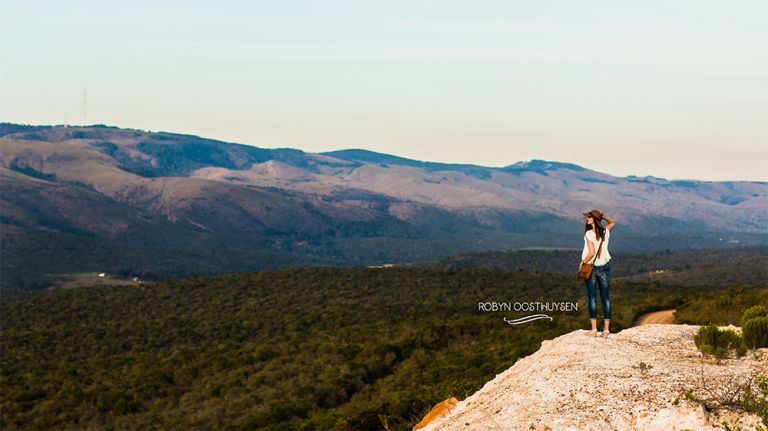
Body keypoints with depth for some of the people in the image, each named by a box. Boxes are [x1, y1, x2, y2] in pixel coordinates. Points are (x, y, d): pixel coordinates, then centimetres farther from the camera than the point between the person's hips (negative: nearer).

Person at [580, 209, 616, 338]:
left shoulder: (589, 234, -15)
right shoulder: (606, 232, 2)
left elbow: (591, 253, -21)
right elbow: (612, 222, 25)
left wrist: (582, 262, -6)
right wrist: (603, 216, 7)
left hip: (591, 267, -4)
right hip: (604, 267, 4)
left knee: (592, 298, 1)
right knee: (605, 298, 7)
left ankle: (594, 329, -1)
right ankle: (606, 329, 7)